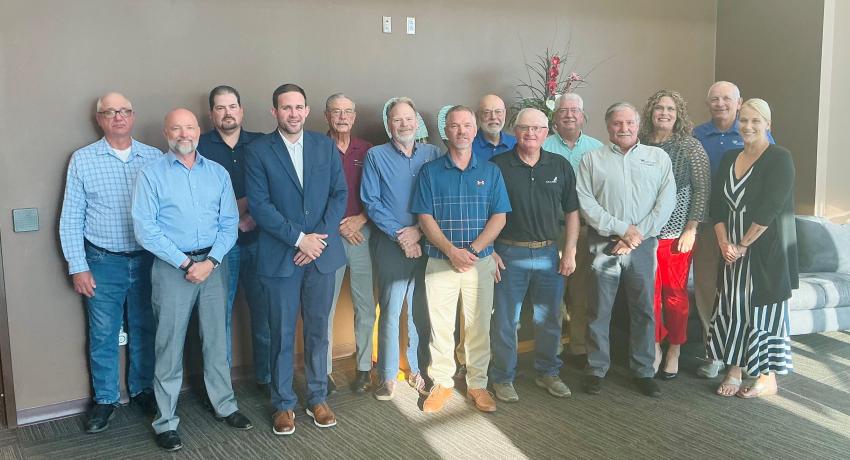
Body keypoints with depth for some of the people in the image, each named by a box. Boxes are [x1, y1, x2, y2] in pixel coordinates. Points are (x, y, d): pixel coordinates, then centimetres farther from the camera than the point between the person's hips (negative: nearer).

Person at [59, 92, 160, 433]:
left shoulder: (154, 158, 2)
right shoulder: (82, 159, 0)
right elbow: (70, 219, 0)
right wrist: (77, 267, -4)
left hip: (146, 260, 1)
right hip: (103, 262, -1)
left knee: (144, 330, 12)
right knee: (103, 335, 7)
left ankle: (142, 389, 30)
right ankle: (105, 399, 23)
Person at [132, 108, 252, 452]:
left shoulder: (218, 173, 7)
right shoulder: (151, 174, -2)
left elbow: (229, 224, 3)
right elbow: (145, 230, -9)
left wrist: (210, 262, -10)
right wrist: (185, 263, -12)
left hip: (214, 264, 3)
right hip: (171, 267, -3)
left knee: (216, 340, 12)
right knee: (170, 346, 4)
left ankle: (224, 405, 28)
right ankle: (166, 421, 16)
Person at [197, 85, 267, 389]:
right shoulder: (199, 147, 3)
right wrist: (236, 217, -8)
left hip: (257, 239, 2)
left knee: (265, 312, 6)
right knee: (219, 316, 2)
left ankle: (266, 376, 21)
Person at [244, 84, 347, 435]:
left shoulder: (325, 146, 7)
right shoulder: (258, 151, -1)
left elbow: (339, 194, 3)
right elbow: (259, 204, -8)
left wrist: (320, 238, -9)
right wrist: (299, 238, -13)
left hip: (322, 253, 2)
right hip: (280, 257, -2)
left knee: (318, 331, 11)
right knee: (283, 334, 6)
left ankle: (318, 399, 26)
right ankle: (283, 404, 21)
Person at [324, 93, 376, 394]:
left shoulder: (367, 151, 8)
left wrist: (361, 219, -8)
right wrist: (339, 226, -9)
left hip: (361, 233, 2)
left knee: (365, 305, 5)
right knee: (325, 306, 1)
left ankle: (364, 367, 17)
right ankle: (324, 370, 12)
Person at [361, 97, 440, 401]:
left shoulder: (433, 155, 8)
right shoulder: (376, 156, 3)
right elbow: (371, 202, -3)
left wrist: (419, 231, -9)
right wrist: (400, 235, -10)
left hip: (426, 243, 2)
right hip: (391, 245, -2)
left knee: (421, 309, 8)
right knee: (390, 311, 0)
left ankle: (418, 369, 22)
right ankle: (387, 375, 10)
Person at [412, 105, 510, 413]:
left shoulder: (490, 172, 6)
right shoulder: (430, 172, 3)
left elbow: (499, 217, 0)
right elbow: (425, 218, -3)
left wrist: (472, 250, -12)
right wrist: (451, 251, -14)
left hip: (481, 261, 1)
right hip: (440, 261, -1)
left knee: (478, 325, 6)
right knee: (440, 325, 4)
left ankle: (477, 383, 19)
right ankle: (442, 383, 17)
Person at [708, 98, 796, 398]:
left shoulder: (779, 159, -9)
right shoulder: (729, 159, 10)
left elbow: (770, 209, -16)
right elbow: (718, 203, 5)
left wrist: (743, 245, -14)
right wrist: (724, 243, -6)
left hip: (766, 249, -5)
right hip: (733, 248, 5)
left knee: (763, 308, 1)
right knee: (732, 307, 7)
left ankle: (768, 379, 14)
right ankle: (733, 371, 18)